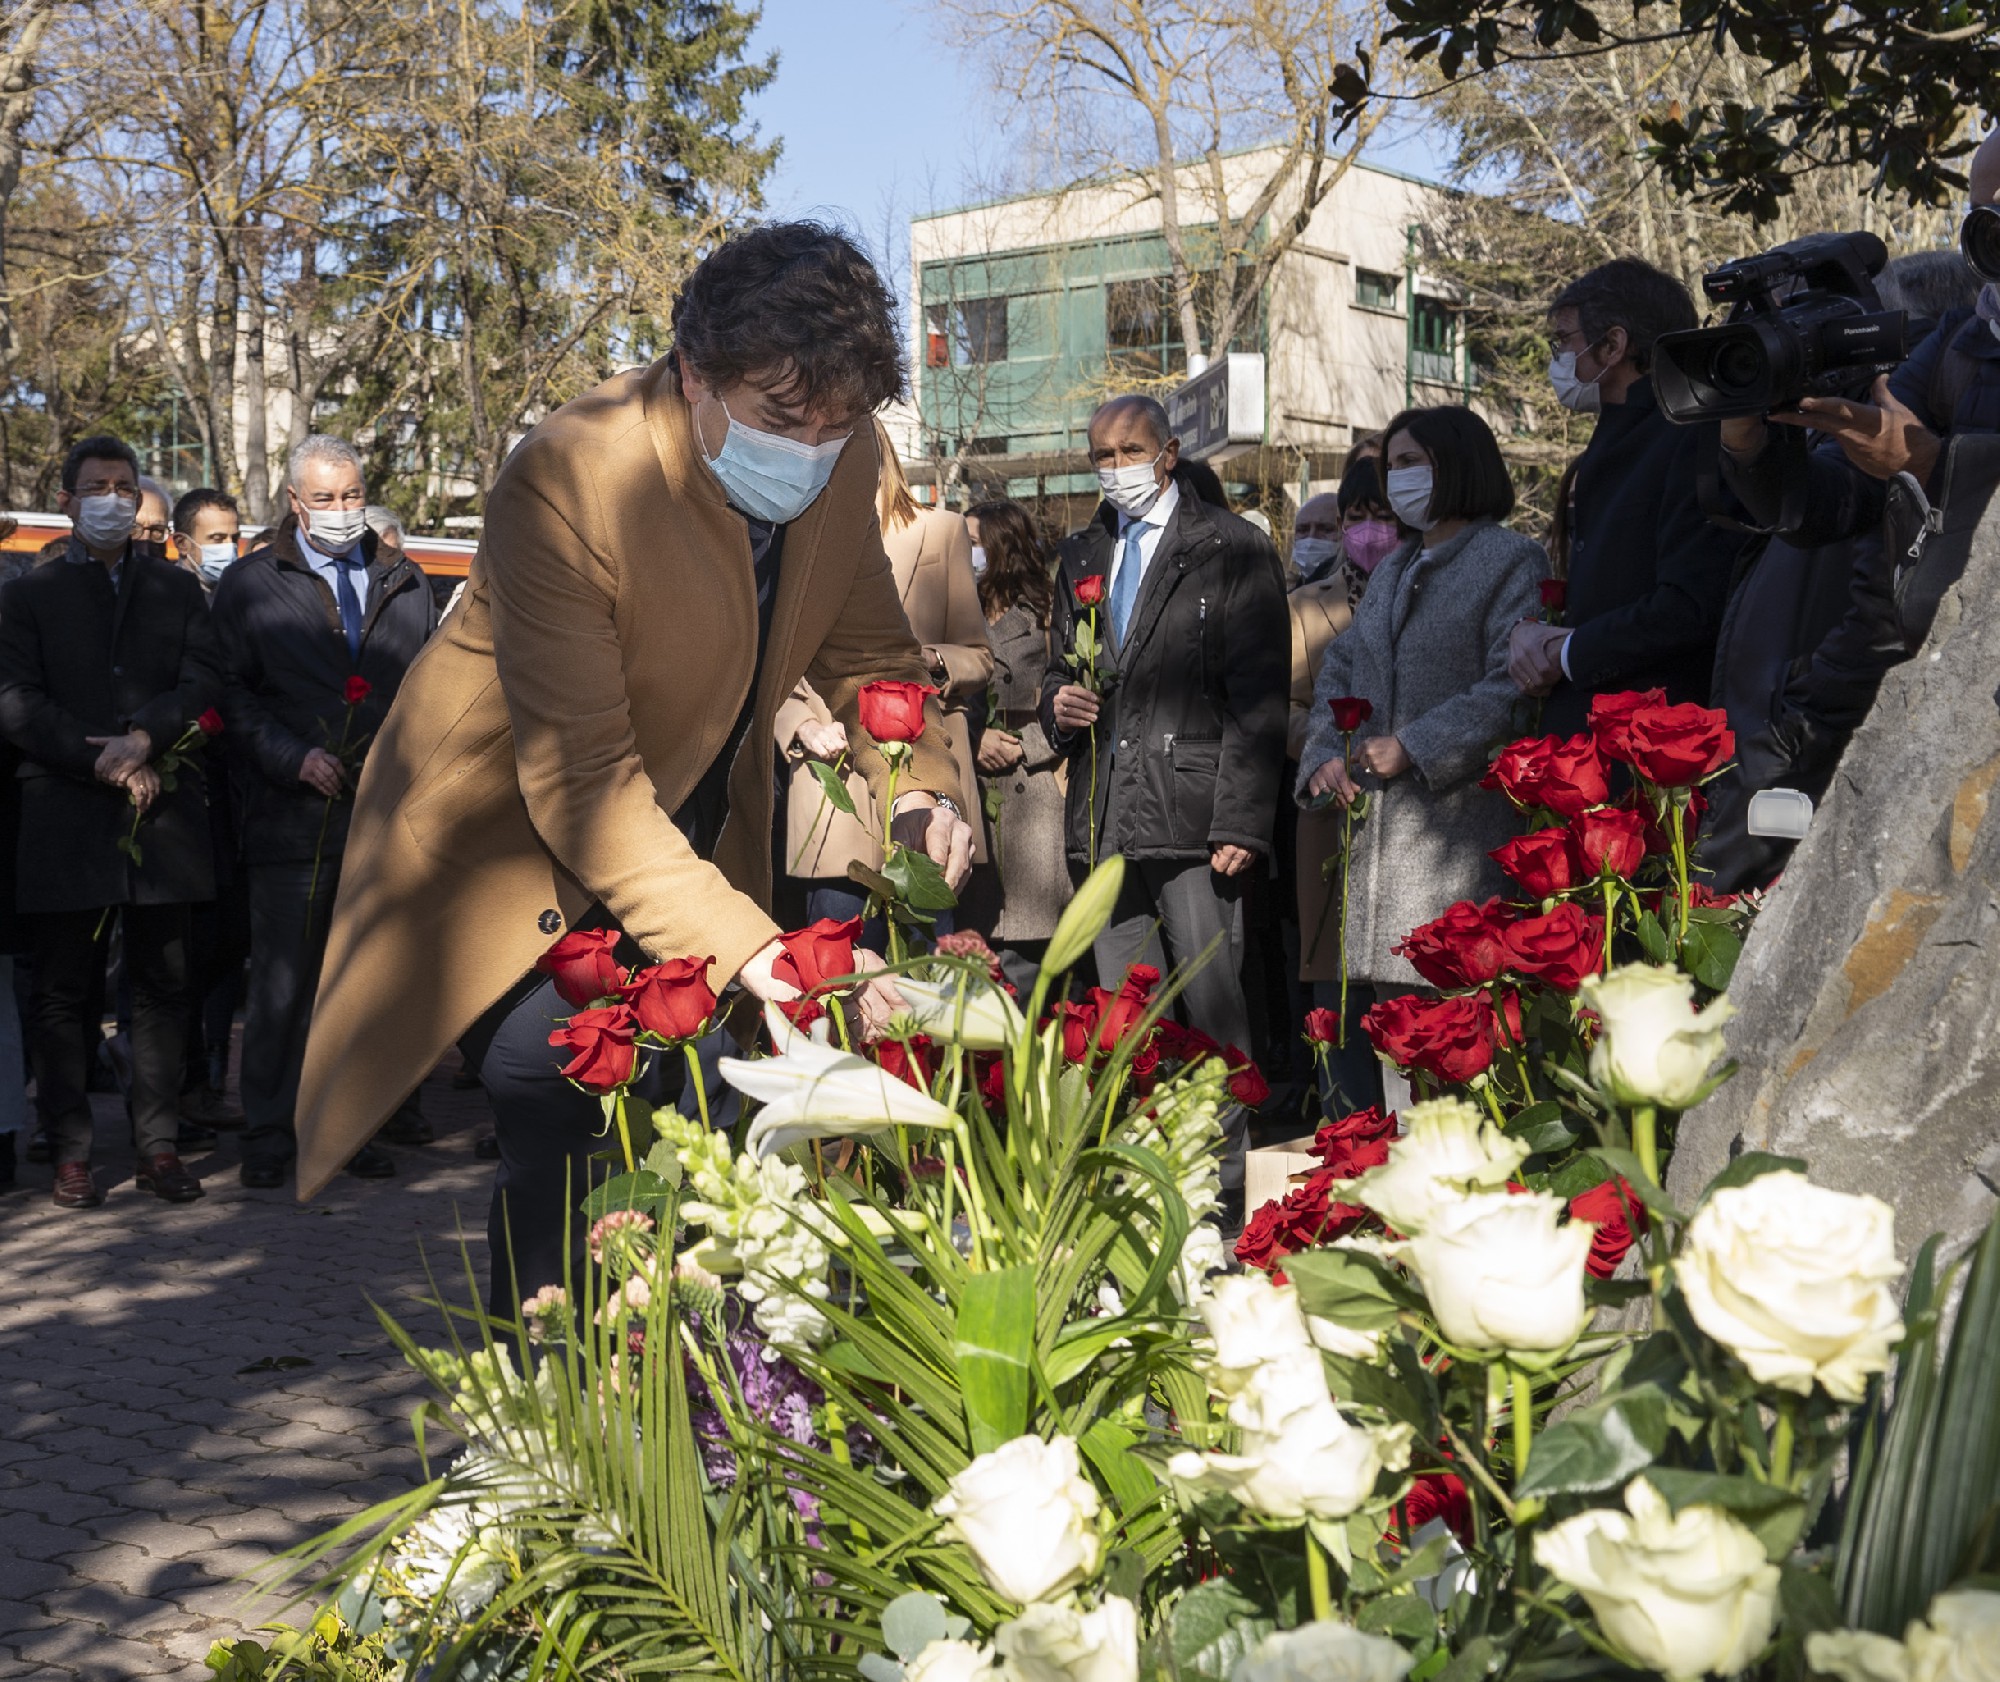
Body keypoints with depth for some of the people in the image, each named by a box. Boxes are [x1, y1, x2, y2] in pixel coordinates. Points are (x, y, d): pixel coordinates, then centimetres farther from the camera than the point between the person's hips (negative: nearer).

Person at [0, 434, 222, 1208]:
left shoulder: (177, 589, 16)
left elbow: (204, 683, 2)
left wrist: (143, 738, -15)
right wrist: (102, 760, -12)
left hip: (163, 814, 2)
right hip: (63, 818, -1)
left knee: (162, 984, 3)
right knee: (63, 990, 1)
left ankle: (158, 1144, 9)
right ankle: (70, 1151, 8)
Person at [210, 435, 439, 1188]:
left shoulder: (404, 582, 16)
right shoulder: (250, 584, 6)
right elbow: (234, 694, 2)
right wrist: (293, 757, -11)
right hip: (295, 815, -3)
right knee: (282, 985, 0)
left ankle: (359, 1125, 17)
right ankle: (268, 1134, 10)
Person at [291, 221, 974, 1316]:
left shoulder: (842, 458, -12)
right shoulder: (565, 483, -31)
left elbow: (867, 650, 6)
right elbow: (580, 780, -33)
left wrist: (918, 788, -15)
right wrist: (750, 950, -42)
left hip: (692, 829, 5)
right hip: (516, 838, -5)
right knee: (559, 1141, -16)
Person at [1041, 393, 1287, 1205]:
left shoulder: (1232, 548, 2)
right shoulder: (1080, 556, 20)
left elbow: (1259, 697, -5)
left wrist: (1241, 822, -13)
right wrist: (1058, 703, 3)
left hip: (1192, 814, -5)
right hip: (1103, 819, 6)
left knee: (1212, 1009, -6)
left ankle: (1220, 1188, 1)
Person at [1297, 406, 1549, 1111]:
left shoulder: (1511, 561, -1)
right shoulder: (1392, 571, 24)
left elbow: (1512, 687, -13)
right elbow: (1339, 671, 21)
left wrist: (1416, 747, -17)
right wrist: (1324, 752, 2)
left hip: (1460, 833, -7)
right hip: (1377, 833, 8)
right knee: (1392, 1003, 8)